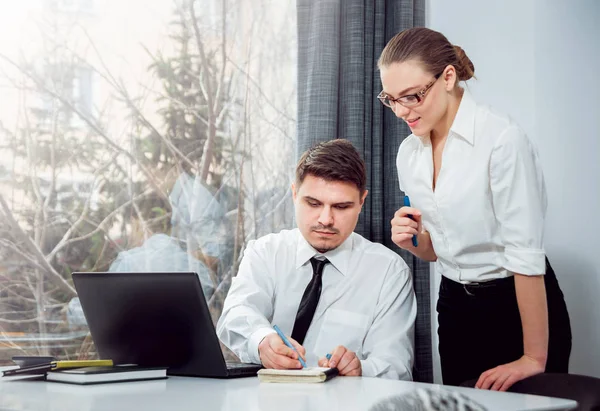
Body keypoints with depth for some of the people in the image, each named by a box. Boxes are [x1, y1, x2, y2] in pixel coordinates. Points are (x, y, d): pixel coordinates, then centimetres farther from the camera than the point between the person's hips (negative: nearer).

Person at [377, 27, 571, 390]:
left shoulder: (502, 139, -19)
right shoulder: (409, 153, 2)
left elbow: (526, 254, -22)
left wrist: (534, 358, -22)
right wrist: (412, 240, -9)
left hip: (522, 308, -6)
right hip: (456, 308, 6)